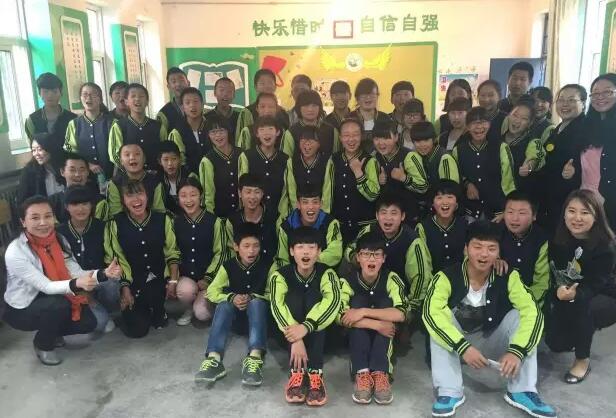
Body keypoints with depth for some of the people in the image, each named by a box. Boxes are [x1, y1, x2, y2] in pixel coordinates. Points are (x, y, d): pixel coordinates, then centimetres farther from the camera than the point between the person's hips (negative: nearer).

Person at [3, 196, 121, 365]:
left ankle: (49, 332, 19)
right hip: (21, 310, -5)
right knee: (60, 305, -33)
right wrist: (76, 284, -48)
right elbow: (46, 286, -30)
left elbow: (77, 273, -15)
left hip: (50, 301, 5)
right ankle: (42, 345, -1)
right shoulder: (15, 252, -27)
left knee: (88, 322, -12)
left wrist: (104, 273, -34)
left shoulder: (59, 240, -9)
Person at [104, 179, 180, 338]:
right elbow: (114, 259, -4)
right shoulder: (115, 224, -6)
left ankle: (157, 311, 13)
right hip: (131, 283, 0)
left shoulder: (163, 220, -2)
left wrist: (173, 280, -6)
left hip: (158, 281, 0)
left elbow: (172, 253, 3)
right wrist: (125, 288, -8)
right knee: (136, 329, -3)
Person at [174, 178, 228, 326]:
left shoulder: (215, 222, -9)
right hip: (185, 276, 2)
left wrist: (207, 278, -11)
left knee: (202, 314, -20)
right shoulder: (175, 222, 0)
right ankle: (188, 309, 4)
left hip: (208, 277, -2)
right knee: (186, 289, -32)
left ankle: (205, 298, 17)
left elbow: (220, 253, -6)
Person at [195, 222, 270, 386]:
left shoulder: (267, 266, -10)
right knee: (223, 306, -31)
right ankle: (214, 359, -46)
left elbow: (271, 294, -11)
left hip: (258, 308, -1)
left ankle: (255, 357, -51)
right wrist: (232, 297, -24)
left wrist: (252, 298, -26)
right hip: (235, 308, 2)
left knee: (257, 302, -36)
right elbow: (212, 291, -7)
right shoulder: (228, 266, -7)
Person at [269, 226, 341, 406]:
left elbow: (333, 301, -33)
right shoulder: (281, 275, -13)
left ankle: (315, 372, -32)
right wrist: (296, 339, -45)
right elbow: (277, 306, -29)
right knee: (293, 297, -27)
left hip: (319, 333, 0)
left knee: (313, 296, -28)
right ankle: (297, 371, -32)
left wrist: (306, 327, -47)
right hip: (291, 333, 1)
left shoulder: (327, 273, -13)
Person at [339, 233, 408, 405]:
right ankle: (362, 373, -35)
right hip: (357, 338, 0)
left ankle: (380, 373, -34)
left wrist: (364, 312, -37)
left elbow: (401, 314, -31)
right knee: (358, 301, -27)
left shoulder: (391, 279, -17)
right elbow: (341, 317, -30)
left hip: (385, 338, 0)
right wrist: (377, 324, -38)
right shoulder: (347, 281, -17)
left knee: (385, 301, -27)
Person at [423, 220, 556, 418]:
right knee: (440, 319, -30)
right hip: (457, 346, -1)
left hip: (491, 346, 2)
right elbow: (431, 312, -36)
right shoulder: (447, 277, -22)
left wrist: (517, 351, -41)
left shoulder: (508, 277, -16)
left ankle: (522, 391, -18)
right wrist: (463, 347, -45)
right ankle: (449, 392, -27)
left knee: (518, 315, -22)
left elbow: (532, 312, -27)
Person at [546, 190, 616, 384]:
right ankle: (581, 334, 28)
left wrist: (575, 295, -53)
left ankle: (583, 360, -13)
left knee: (581, 306, -36)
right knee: (556, 343, -9)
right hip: (566, 300, 4)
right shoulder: (557, 239, -15)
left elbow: (594, 284, -31)